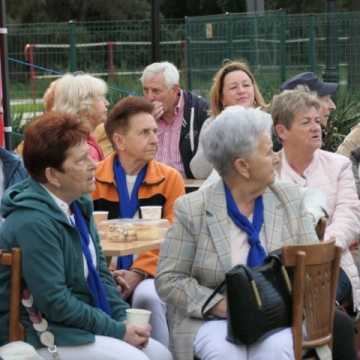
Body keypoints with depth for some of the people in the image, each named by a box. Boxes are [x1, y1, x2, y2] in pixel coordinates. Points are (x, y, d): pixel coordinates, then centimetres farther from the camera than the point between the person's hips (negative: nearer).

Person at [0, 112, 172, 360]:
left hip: (80, 322, 9)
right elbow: (55, 302, -23)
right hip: (39, 335, -9)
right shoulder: (33, 222, -23)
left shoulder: (80, 203, 6)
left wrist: (124, 319, 0)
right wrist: (117, 331, -15)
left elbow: (100, 270, 14)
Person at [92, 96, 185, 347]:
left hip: (150, 273, 0)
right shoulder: (92, 179, 2)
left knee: (148, 297, -32)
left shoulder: (170, 178, 3)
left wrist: (139, 273, -14)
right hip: (105, 275, 0)